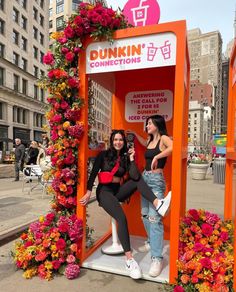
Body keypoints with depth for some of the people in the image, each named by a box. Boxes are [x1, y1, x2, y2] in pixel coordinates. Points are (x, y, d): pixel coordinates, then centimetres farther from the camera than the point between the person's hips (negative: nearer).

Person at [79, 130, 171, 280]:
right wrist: (88, 192, -15)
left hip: (118, 191, 5)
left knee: (138, 179, -17)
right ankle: (129, 259, -21)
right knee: (121, 218, -26)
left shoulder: (126, 157, 6)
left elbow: (135, 177, -9)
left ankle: (157, 203, -32)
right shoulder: (103, 154, -2)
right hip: (104, 191, -4)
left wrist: (132, 159, -13)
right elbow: (94, 173, -8)